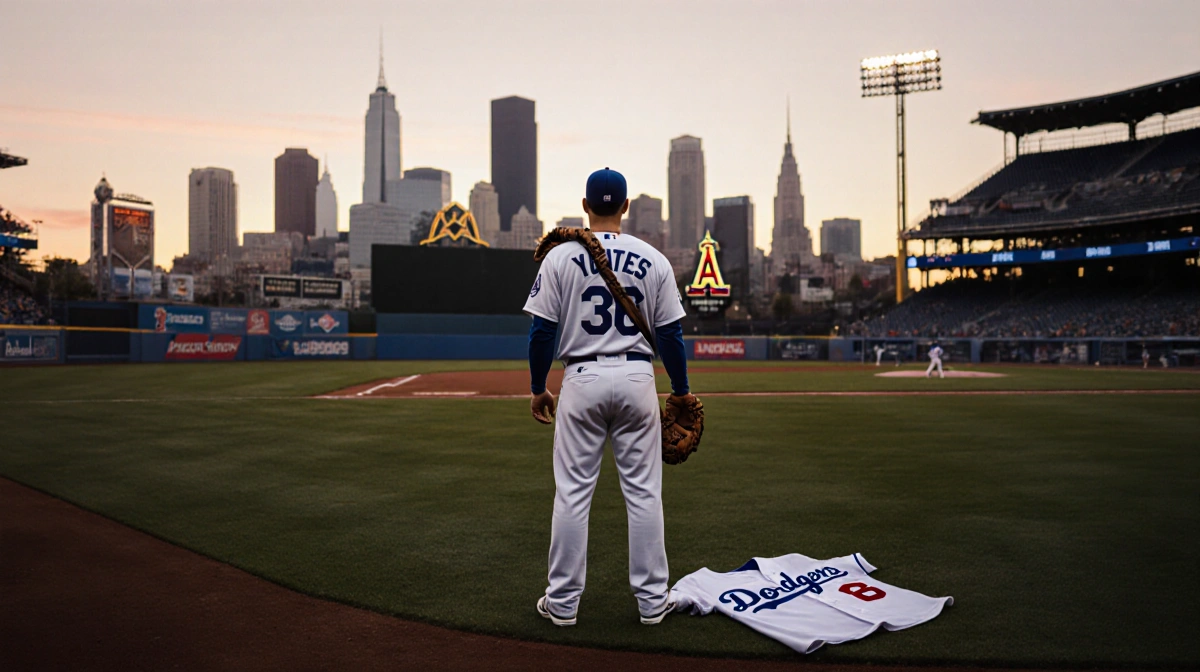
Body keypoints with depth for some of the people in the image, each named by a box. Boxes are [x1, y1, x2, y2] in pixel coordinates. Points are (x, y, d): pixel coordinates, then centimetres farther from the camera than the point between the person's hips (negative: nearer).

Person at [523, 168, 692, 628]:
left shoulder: (561, 257, -2)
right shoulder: (653, 260, 1)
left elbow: (542, 331, -3)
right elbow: (670, 334, 1)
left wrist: (538, 388, 9)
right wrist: (681, 392, 11)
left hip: (582, 380, -1)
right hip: (636, 380, 1)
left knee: (572, 493, 7)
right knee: (643, 491, 9)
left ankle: (563, 602, 15)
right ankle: (652, 600, 17)